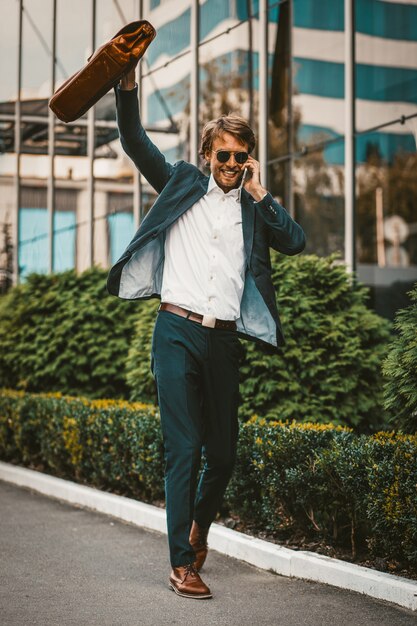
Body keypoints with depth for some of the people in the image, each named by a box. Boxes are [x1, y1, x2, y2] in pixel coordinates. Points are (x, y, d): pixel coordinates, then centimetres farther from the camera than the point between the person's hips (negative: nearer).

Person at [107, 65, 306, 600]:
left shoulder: (255, 208, 13)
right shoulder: (183, 185, 11)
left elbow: (296, 242, -3)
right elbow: (135, 144, 5)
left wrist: (259, 194, -2)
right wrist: (127, 88, -7)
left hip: (224, 340, 2)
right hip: (177, 331, -2)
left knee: (223, 453, 7)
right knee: (184, 448, -8)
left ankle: (200, 523, 36)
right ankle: (181, 563, -2)